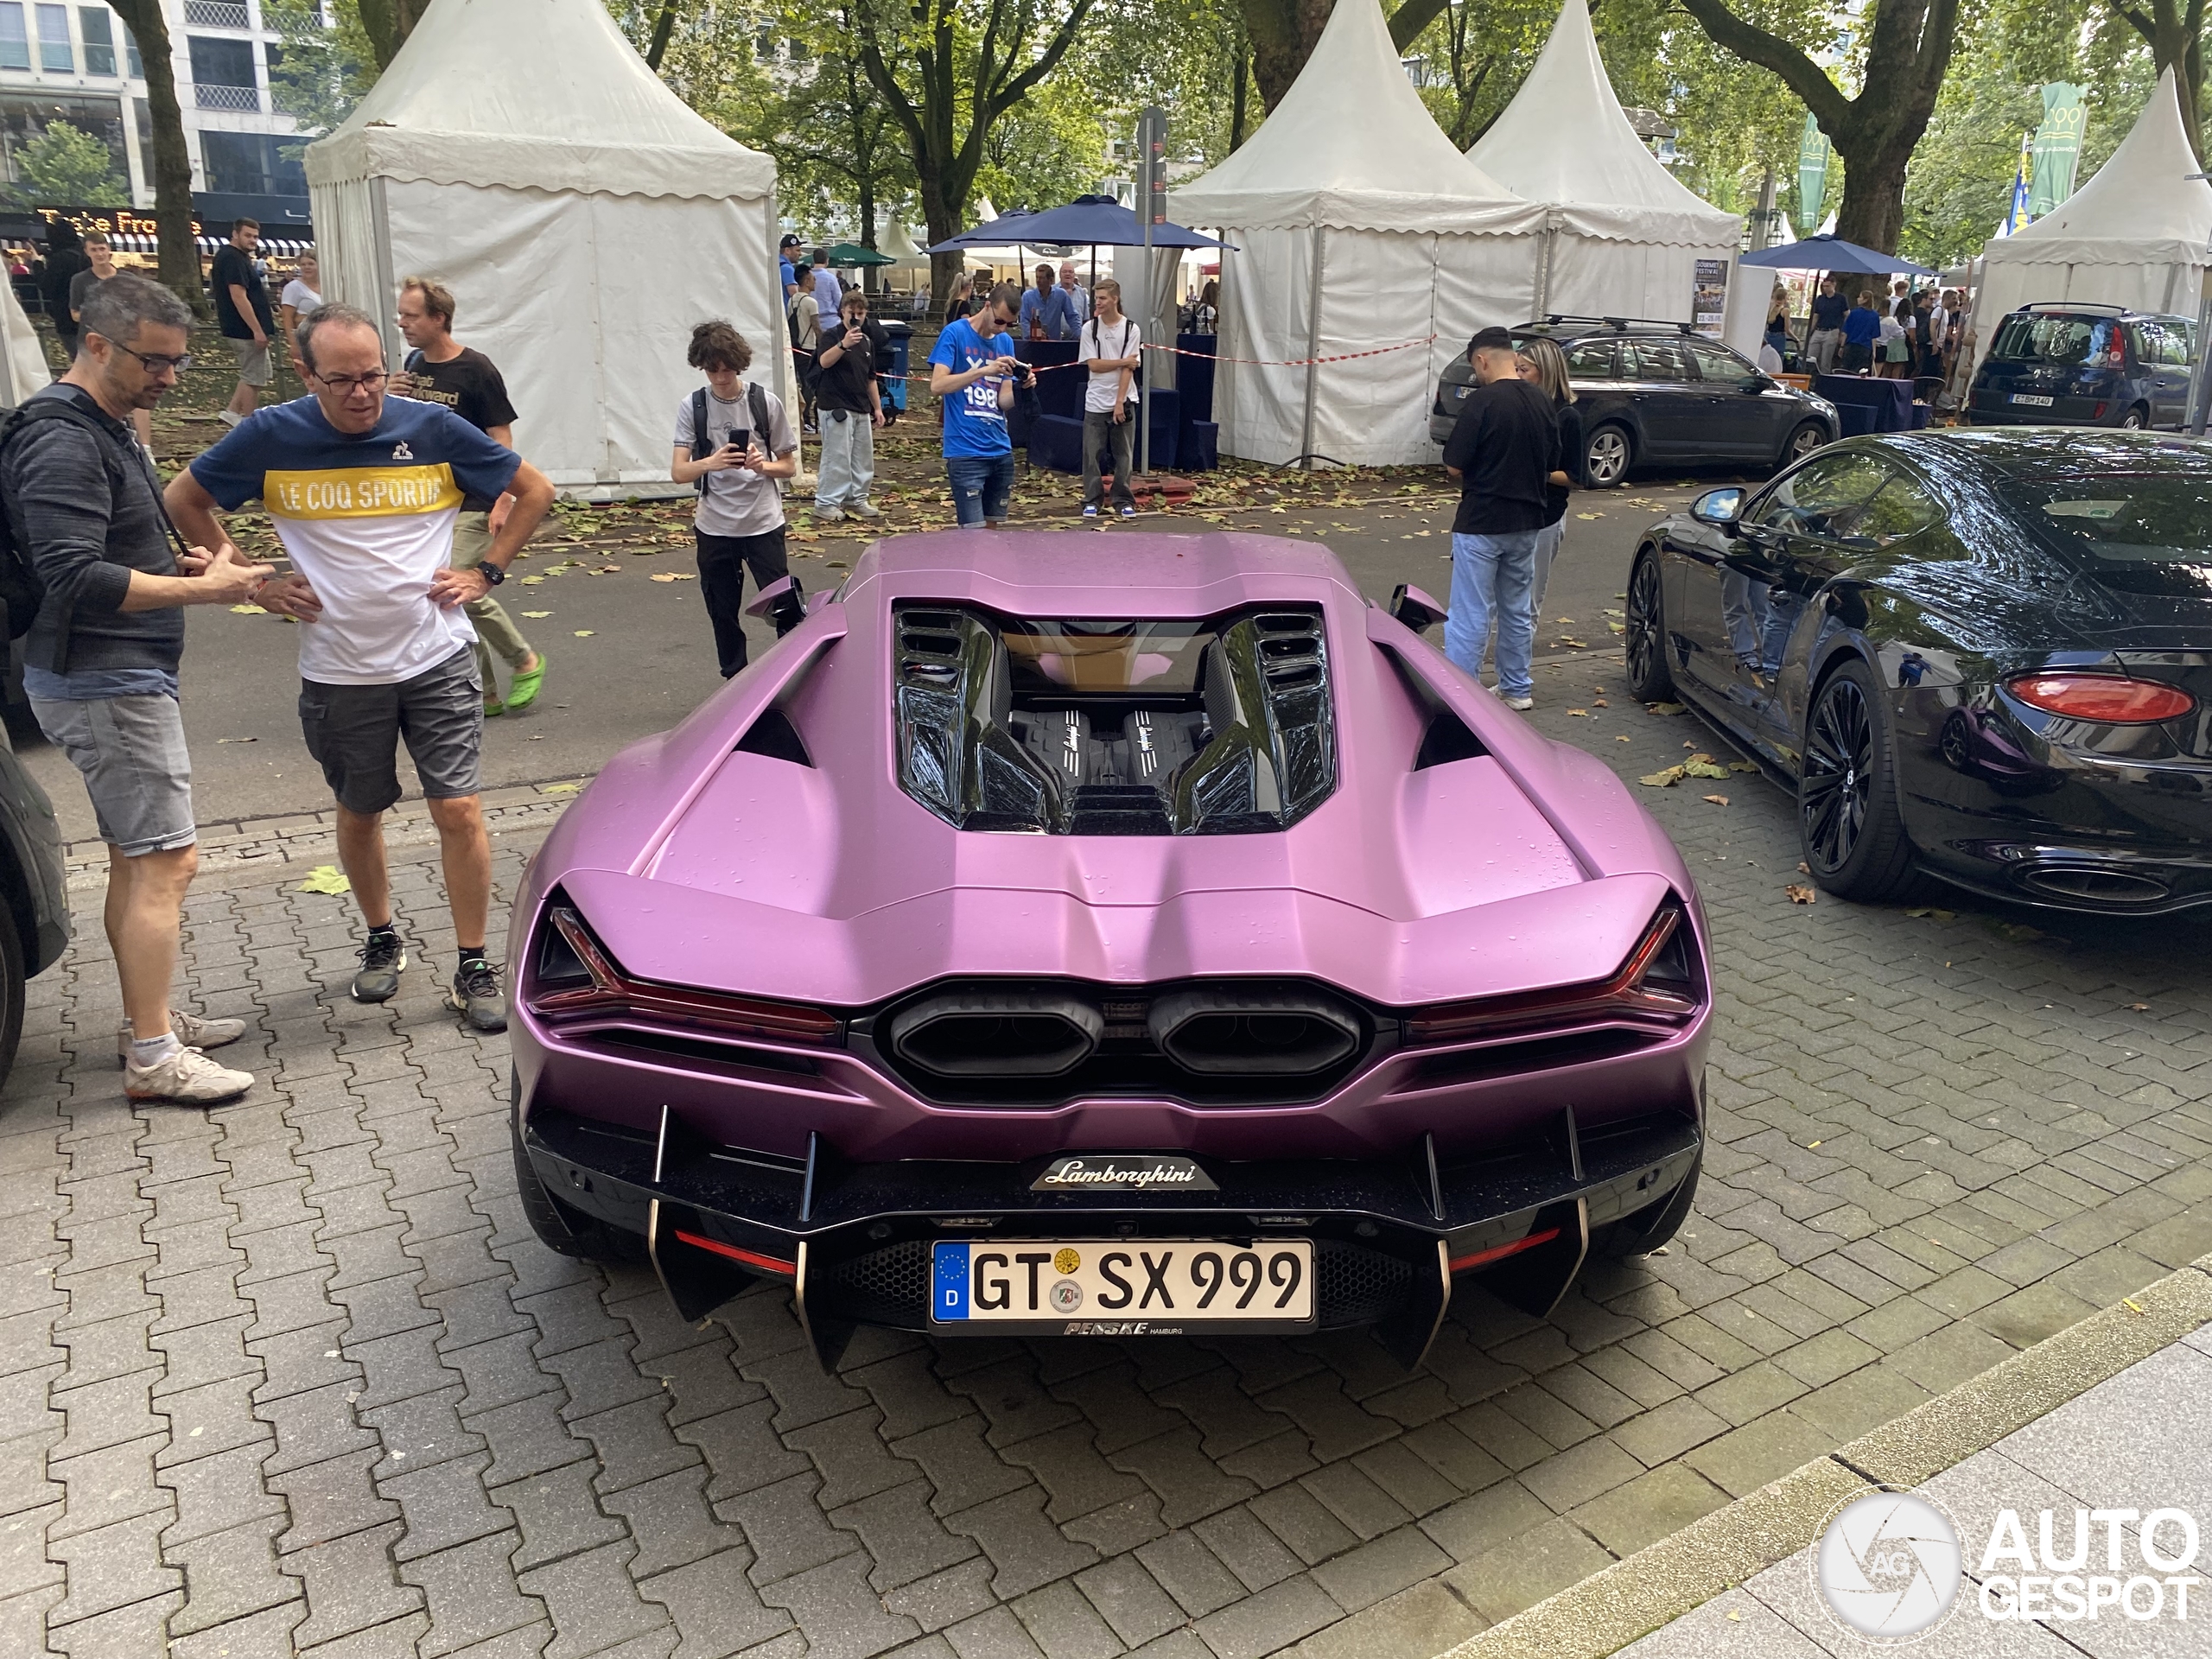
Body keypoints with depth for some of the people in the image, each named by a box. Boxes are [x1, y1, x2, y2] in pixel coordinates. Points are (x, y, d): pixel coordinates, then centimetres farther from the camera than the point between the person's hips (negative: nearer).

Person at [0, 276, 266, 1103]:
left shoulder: (102, 428, 16)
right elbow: (77, 581, -25)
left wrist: (179, 560, 9)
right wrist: (203, 589, -21)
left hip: (121, 677, 11)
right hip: (106, 684, -11)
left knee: (134, 860, 16)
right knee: (166, 862, -9)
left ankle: (147, 1019, 28)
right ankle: (153, 1057, -2)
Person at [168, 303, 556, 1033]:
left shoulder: (433, 429, -5)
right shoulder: (271, 437, -4)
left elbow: (534, 489, 6)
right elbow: (183, 499, 10)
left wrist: (486, 572, -1)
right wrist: (256, 582, 2)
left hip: (437, 657, -1)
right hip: (339, 668, 1)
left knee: (458, 810, -5)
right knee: (359, 814, 15)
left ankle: (473, 968, 7)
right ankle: (381, 941, 36)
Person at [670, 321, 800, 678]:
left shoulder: (766, 402, -2)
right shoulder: (692, 407, -1)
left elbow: (789, 466, 5)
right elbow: (678, 472, -7)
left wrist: (763, 465, -17)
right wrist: (710, 464, -28)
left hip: (763, 524, -1)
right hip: (713, 528, 2)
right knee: (723, 612, 10)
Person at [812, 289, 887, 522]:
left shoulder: (868, 341, 13)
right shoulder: (832, 336, -7)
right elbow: (824, 362, -28)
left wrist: (877, 407, 17)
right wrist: (844, 344, -43)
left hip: (861, 409, 7)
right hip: (835, 407, -7)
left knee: (863, 457, 11)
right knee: (837, 457, -7)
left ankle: (857, 499, 23)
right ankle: (826, 503, 0)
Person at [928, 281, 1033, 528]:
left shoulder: (1006, 342, 11)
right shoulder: (954, 333, -6)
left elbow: (1003, 401, 8)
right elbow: (937, 386, -17)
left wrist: (1022, 388, -14)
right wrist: (983, 371, -25)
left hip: (1001, 450, 6)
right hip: (965, 452, -6)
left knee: (997, 526, 11)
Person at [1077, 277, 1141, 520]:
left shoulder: (1131, 329, -2)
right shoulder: (1089, 328, 0)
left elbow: (1129, 369, -7)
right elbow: (1093, 365, -5)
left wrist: (1119, 402, -13)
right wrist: (1123, 361, -9)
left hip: (1123, 401, -1)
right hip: (1096, 401, 1)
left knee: (1123, 454, 4)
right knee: (1091, 453, 1)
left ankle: (1123, 500, 13)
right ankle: (1092, 499, 11)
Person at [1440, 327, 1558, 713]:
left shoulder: (1482, 401, -15)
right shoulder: (1542, 402, 4)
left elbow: (1454, 466, -12)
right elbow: (1551, 465, 12)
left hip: (1481, 522, -6)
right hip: (1527, 522, 7)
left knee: (1469, 616, -2)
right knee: (1518, 610, 18)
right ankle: (1517, 689, 27)